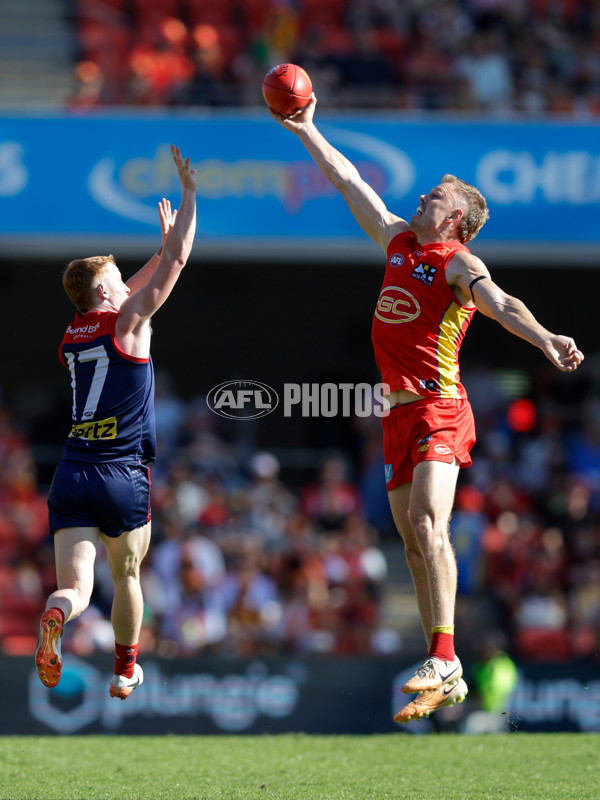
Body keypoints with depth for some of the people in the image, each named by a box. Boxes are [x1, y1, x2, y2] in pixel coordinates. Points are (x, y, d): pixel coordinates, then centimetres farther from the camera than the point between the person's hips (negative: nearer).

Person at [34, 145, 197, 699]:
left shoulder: (73, 335, 16)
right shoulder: (127, 322, -2)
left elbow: (131, 291, 35)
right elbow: (178, 261, 0)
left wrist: (163, 246, 41)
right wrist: (189, 194, 9)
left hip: (72, 474, 4)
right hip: (124, 475, -4)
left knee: (75, 585, -9)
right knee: (127, 575, 19)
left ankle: (56, 616, -42)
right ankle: (126, 671, 30)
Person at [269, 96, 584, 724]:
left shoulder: (459, 263, -5)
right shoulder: (397, 240, 16)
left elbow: (502, 305, -22)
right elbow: (348, 182, 25)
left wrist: (546, 340, -40)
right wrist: (306, 131, 28)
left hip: (439, 408, -8)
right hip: (399, 412, 8)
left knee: (426, 521, -24)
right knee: (413, 540, 6)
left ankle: (443, 658, -30)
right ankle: (445, 679, 8)